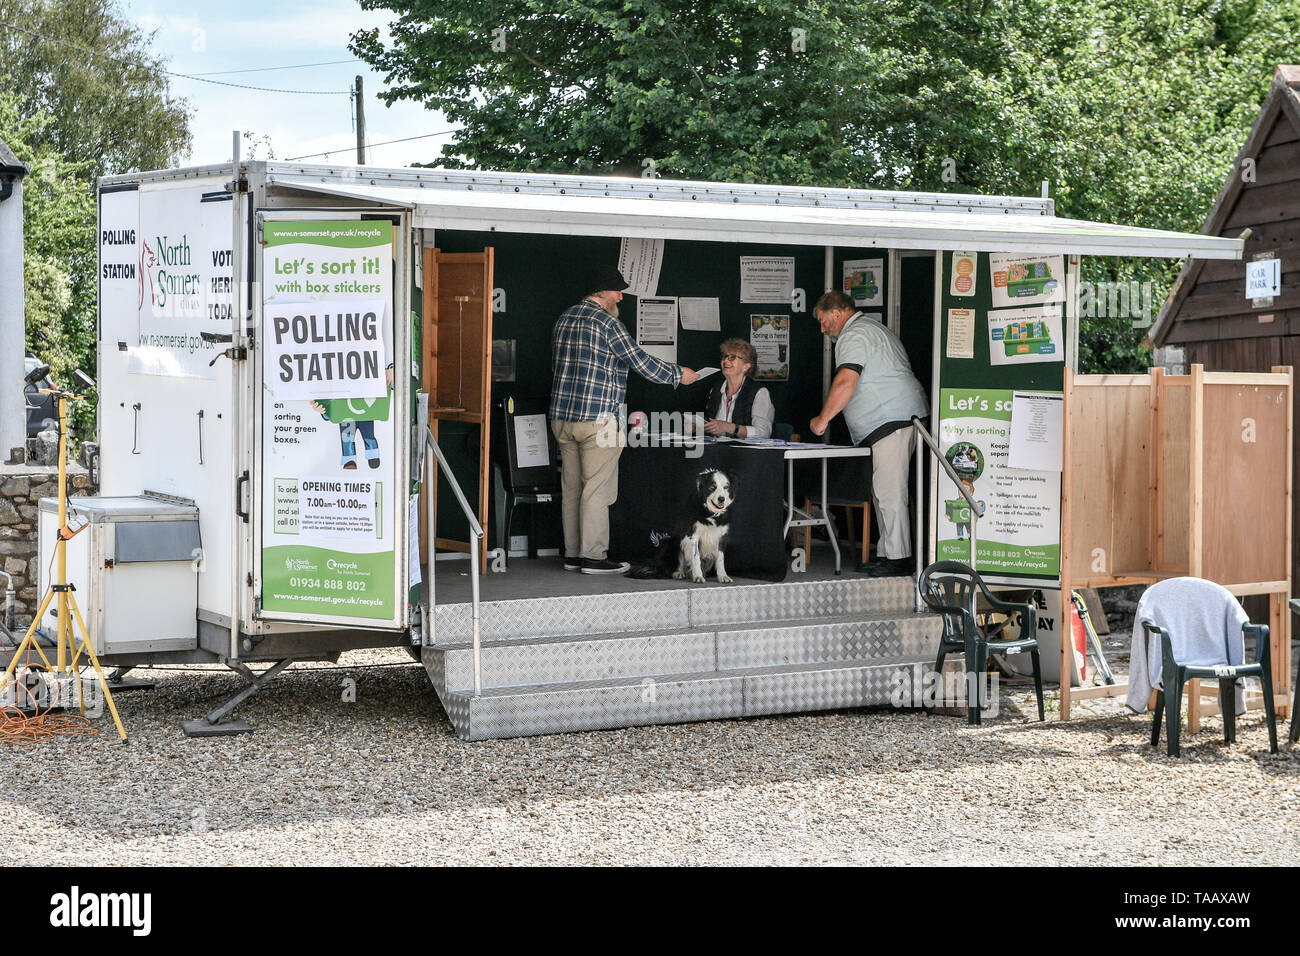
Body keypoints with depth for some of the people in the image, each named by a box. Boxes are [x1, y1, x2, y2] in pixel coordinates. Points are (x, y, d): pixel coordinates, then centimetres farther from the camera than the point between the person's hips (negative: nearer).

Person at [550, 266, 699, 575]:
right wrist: (679, 375, 3)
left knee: (571, 487, 11)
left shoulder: (563, 320, 14)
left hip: (562, 416, 8)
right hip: (597, 419, -8)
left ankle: (573, 554, 15)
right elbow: (641, 362, -11)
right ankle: (593, 557, -2)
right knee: (597, 488, -3)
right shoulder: (607, 323, -11)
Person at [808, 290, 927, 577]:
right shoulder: (873, 328, 27)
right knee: (883, 492, 12)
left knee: (889, 492, -11)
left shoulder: (853, 336, -8)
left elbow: (845, 383, -21)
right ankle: (886, 553, 14)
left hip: (892, 421, -11)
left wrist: (823, 419, -11)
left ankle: (897, 558, -12)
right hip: (902, 420, 11)